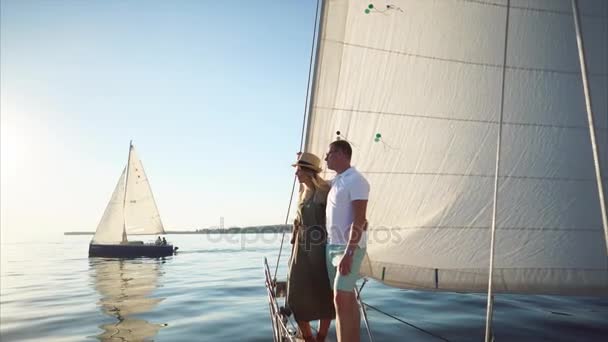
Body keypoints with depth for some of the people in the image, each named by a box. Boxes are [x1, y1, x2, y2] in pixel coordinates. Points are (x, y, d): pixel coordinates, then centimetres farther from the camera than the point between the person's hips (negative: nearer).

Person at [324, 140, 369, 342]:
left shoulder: (356, 180, -12)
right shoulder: (336, 181, 14)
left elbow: (359, 221, -19)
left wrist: (348, 253, -24)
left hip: (349, 248, -8)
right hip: (332, 245, 8)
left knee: (342, 301, -8)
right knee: (347, 299, 12)